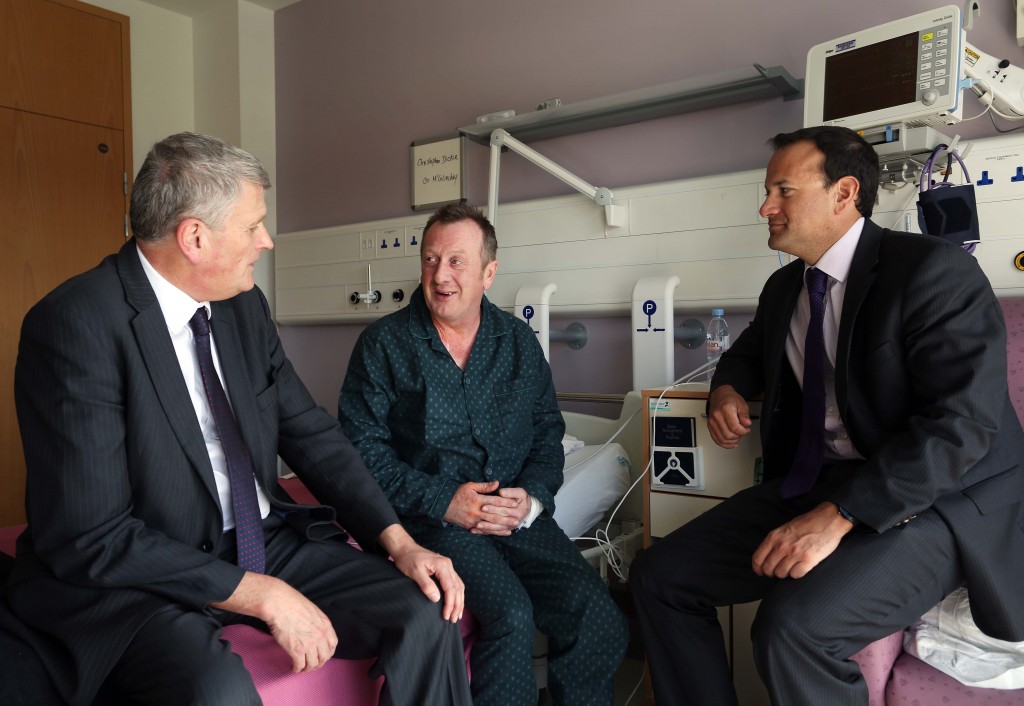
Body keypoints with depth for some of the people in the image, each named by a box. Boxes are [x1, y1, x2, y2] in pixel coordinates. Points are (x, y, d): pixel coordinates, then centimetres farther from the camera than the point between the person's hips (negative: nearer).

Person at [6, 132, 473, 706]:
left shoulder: (244, 305, 3)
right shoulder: (76, 324, -18)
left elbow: (311, 433, 6)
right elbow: (90, 539, -20)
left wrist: (399, 542, -5)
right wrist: (263, 595, -21)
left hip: (261, 541, 6)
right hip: (136, 576, -5)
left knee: (429, 613, -9)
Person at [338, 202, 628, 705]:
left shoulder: (519, 342, 13)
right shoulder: (383, 344, 2)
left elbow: (547, 433, 14)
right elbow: (363, 448, -4)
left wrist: (532, 496, -6)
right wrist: (443, 501, -13)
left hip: (518, 515, 4)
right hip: (432, 517, -3)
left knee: (600, 620, -17)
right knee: (512, 616, -27)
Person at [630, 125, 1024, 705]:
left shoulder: (936, 270, -12)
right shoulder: (784, 288, 12)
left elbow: (960, 424, -22)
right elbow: (747, 353, 31)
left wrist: (837, 517, -30)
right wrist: (727, 390, 6)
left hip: (932, 500, -7)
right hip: (810, 484, 7)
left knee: (795, 625, -32)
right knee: (659, 576, -5)